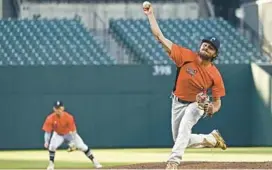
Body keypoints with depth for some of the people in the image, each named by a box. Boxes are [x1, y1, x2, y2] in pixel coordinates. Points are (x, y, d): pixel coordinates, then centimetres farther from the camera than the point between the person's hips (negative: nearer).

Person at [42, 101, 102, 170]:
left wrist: (73, 142, -31)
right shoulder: (50, 118, -28)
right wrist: (46, 142, -37)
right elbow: (47, 131, -24)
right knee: (52, 146, -25)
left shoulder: (69, 117, -32)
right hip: (58, 134, 1)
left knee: (83, 147, -6)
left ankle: (94, 161, 8)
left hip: (70, 133, -1)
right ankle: (51, 164, -9)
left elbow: (73, 130, -26)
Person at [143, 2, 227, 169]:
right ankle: (212, 139, 32)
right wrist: (150, 15, -26)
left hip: (196, 104, -3)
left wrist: (212, 109, -32)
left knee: (184, 127, -33)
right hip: (178, 103, 3)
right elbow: (160, 37, -22)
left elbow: (217, 101, -9)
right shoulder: (186, 56, -20)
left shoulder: (215, 75, -20)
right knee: (181, 140, 10)